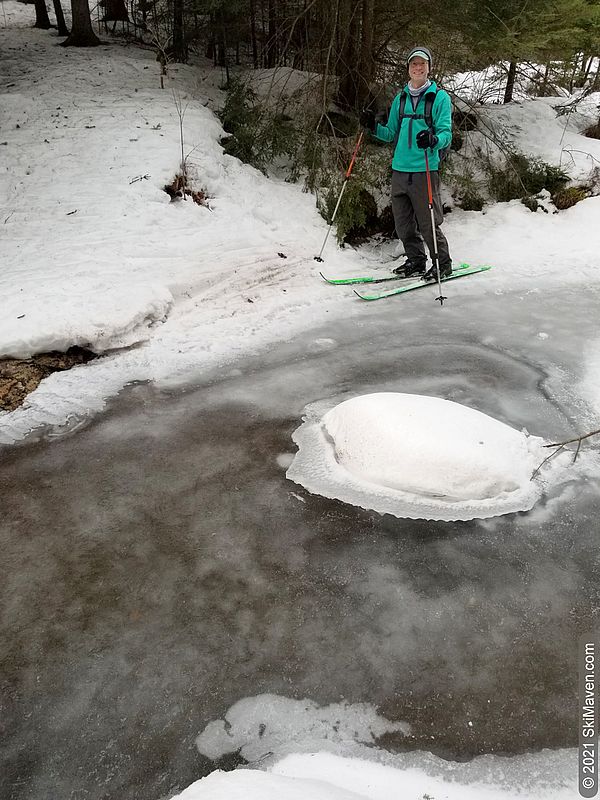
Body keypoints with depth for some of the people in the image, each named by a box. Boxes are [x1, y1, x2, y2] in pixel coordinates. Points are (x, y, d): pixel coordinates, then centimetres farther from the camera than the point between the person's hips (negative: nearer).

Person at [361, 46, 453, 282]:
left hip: (425, 170, -5)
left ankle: (443, 264, 13)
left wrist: (433, 139, -30)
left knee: (428, 223, -4)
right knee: (403, 222, 10)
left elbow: (446, 133, -7)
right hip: (400, 169, 5)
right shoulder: (400, 98, 16)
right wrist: (374, 127, 1)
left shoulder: (440, 97, 1)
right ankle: (416, 260, 26)